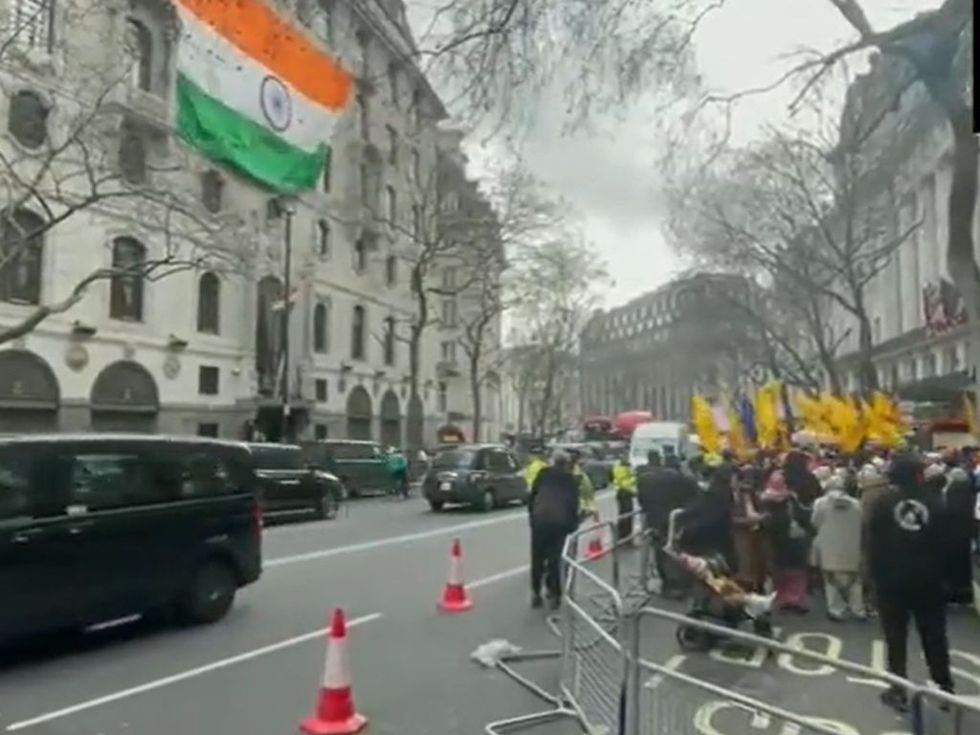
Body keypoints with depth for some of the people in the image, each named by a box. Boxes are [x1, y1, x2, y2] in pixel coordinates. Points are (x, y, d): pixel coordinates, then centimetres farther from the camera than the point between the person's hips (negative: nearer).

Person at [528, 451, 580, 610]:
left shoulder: (543, 473, 14)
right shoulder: (571, 479, 14)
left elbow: (532, 495, 11)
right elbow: (574, 503, 11)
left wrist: (531, 514, 18)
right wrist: (573, 524, 19)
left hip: (540, 519, 0)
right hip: (560, 521, 0)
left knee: (537, 558, 9)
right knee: (554, 559, 7)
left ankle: (535, 593, 10)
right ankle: (554, 594, 9)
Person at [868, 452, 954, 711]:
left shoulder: (883, 503, -6)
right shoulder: (933, 503, -2)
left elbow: (874, 543, -4)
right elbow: (943, 543, 1)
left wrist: (876, 574, 6)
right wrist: (940, 574, 10)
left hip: (892, 579, -2)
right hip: (927, 579, 2)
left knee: (896, 636, 4)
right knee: (934, 635, 13)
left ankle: (898, 691, 6)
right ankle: (945, 688, 20)